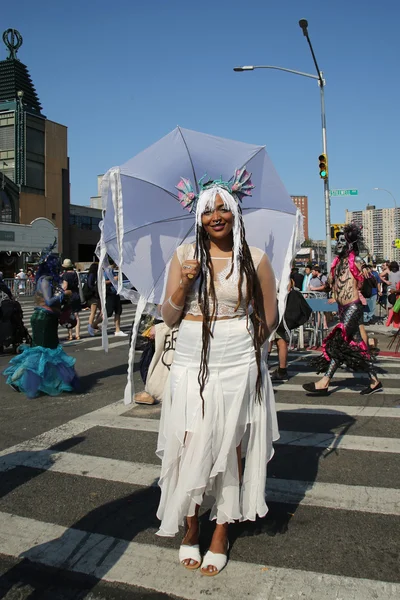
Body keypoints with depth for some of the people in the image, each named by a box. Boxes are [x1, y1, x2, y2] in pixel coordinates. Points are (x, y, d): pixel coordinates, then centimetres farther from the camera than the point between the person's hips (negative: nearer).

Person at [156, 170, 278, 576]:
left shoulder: (254, 259, -1)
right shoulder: (184, 256, 3)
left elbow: (269, 317, 8)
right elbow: (168, 318, 2)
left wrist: (243, 347, 7)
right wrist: (182, 284, -13)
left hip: (239, 368, -1)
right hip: (191, 366, 1)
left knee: (230, 449, 10)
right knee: (191, 449, 5)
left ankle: (221, 535, 29)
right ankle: (190, 530, 29)